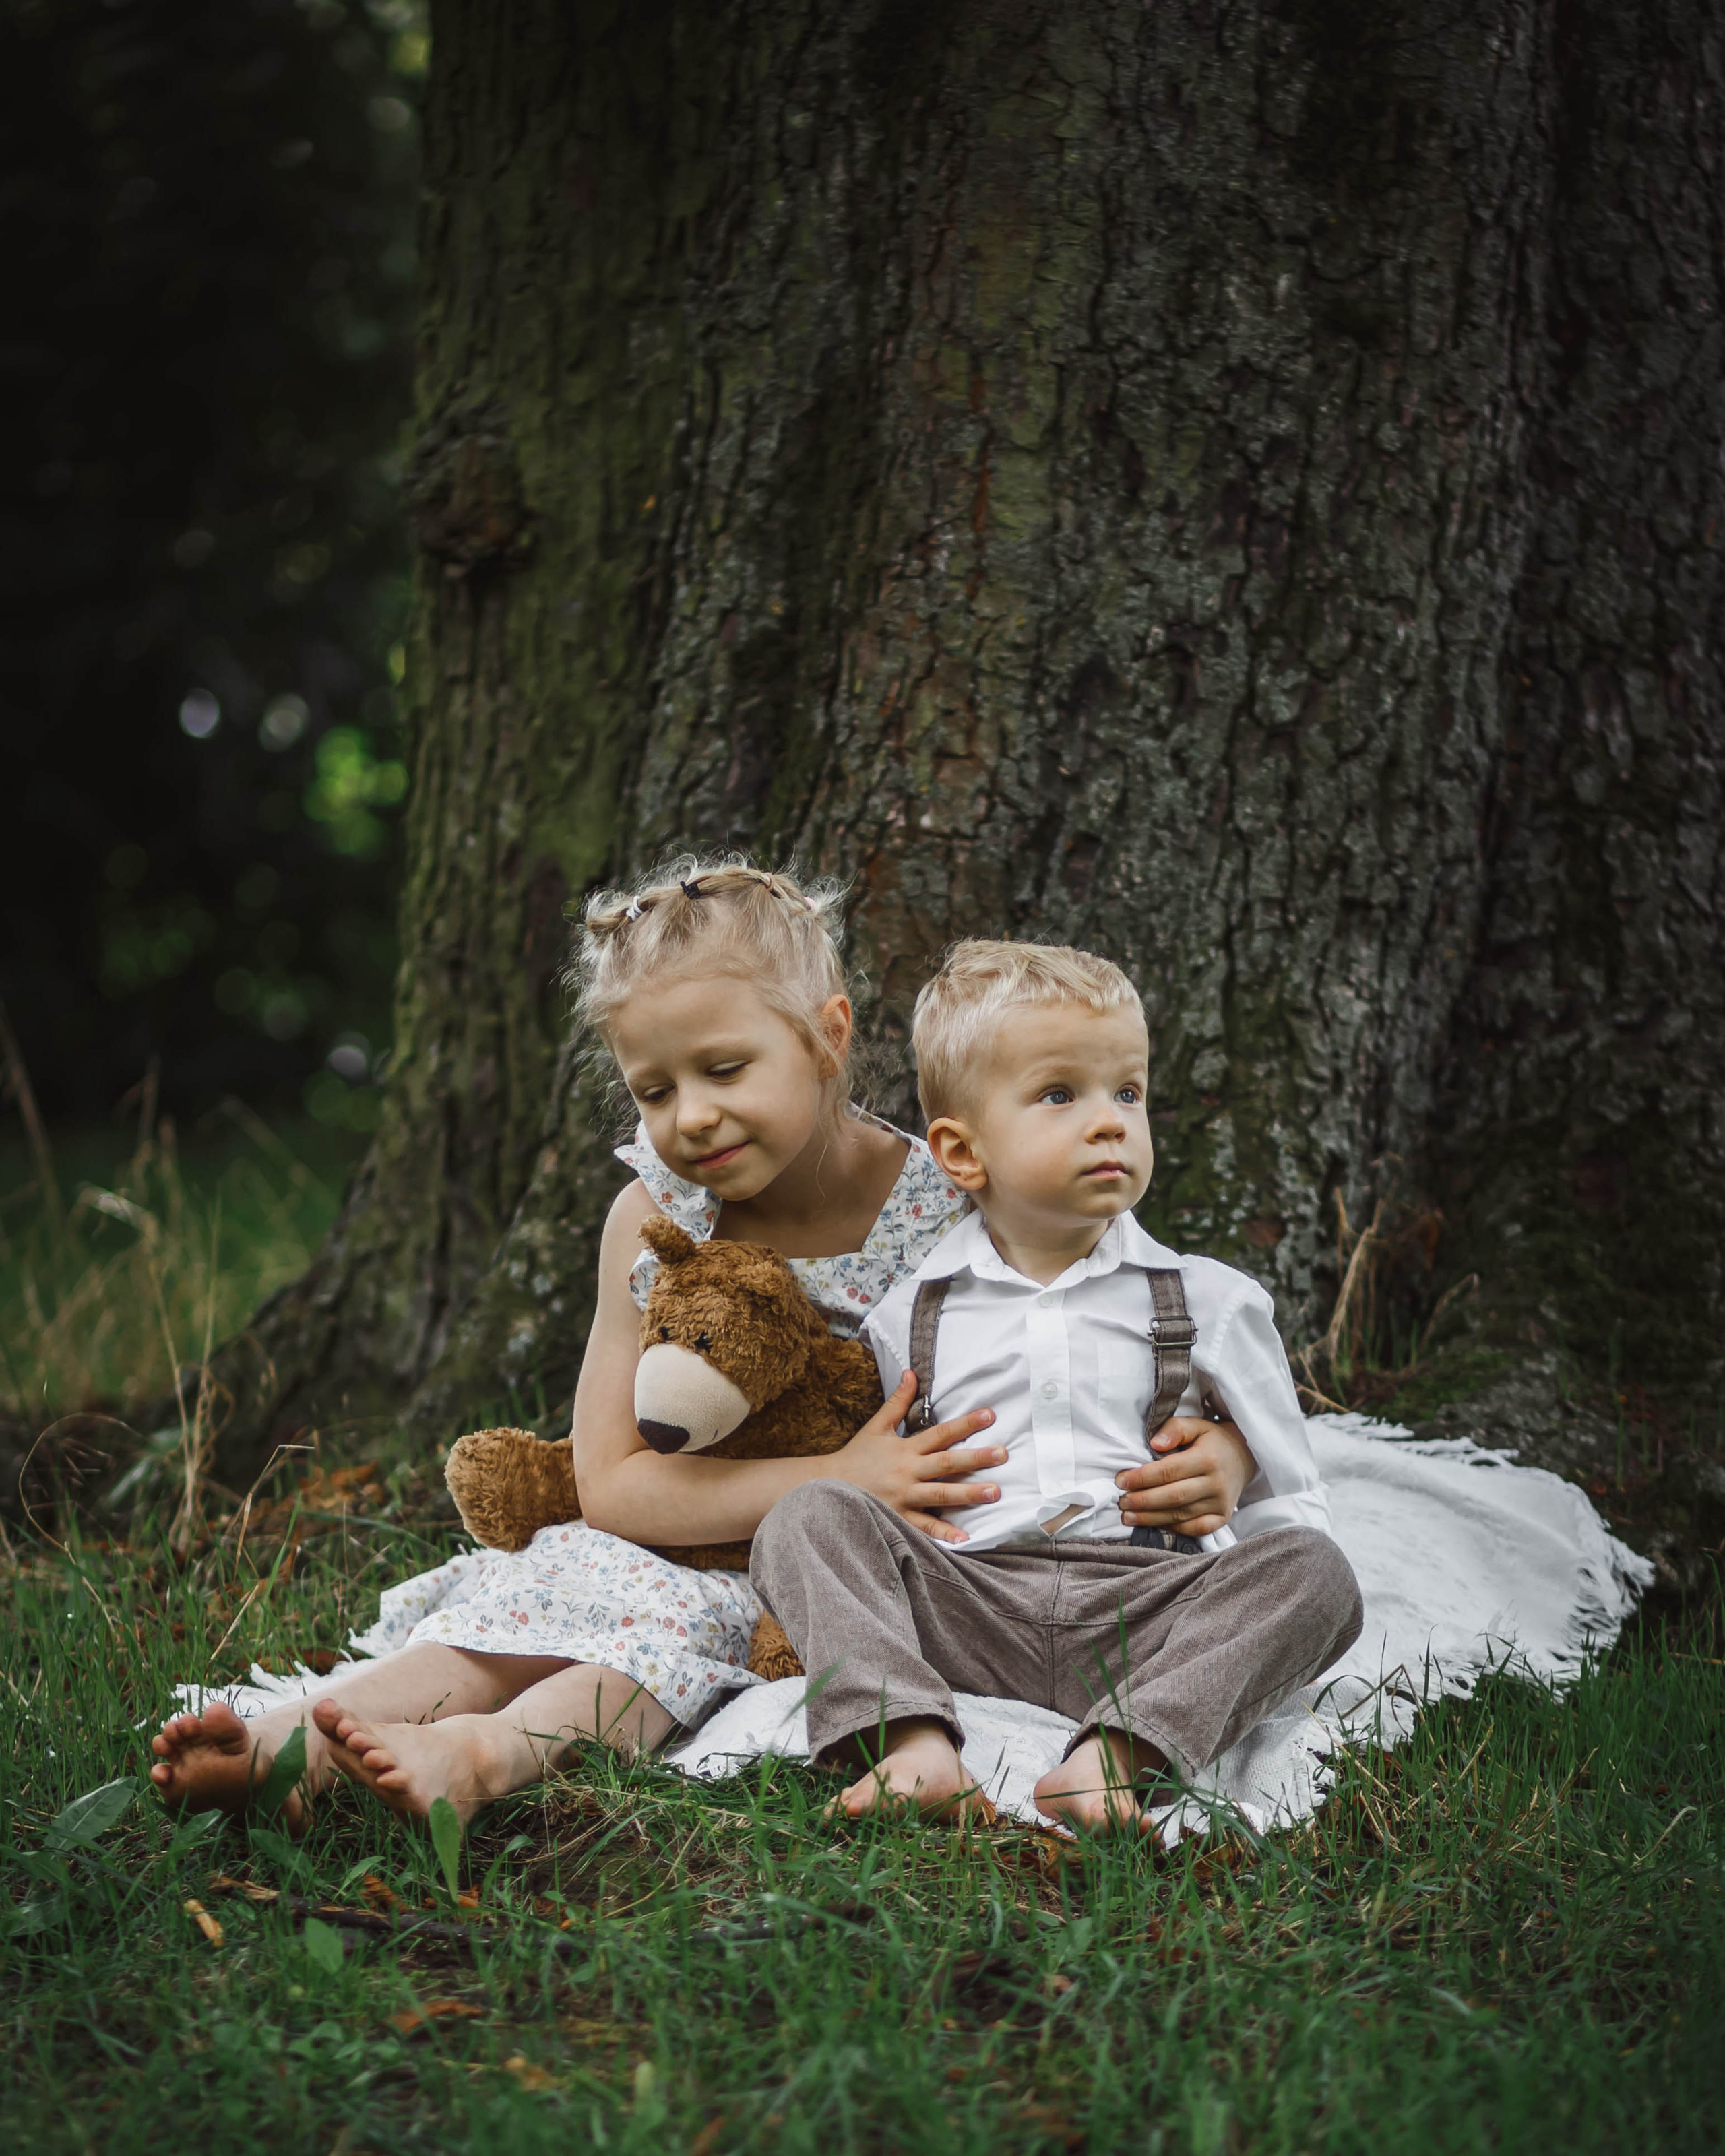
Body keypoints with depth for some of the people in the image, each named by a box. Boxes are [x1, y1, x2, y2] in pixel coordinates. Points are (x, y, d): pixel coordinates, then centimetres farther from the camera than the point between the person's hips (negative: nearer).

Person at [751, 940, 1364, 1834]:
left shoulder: (1210, 1303, 13)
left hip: (1146, 1606, 0)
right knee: (809, 1513, -18)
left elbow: (1290, 1503, 17)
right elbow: (877, 1485, 21)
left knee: (1312, 1570, -25)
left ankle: (1124, 1749, -43)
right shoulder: (910, 1318, 15)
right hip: (968, 1609, 1)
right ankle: (912, 1739, -38)